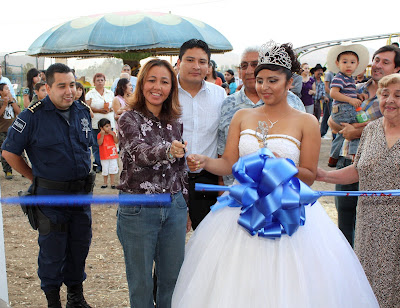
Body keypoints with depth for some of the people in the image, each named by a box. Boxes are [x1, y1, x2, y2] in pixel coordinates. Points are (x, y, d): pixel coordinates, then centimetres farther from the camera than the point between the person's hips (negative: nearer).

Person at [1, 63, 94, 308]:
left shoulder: (83, 111, 4)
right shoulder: (33, 116, -12)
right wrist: (36, 178, -1)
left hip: (81, 193, 5)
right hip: (50, 195, -5)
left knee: (80, 245, 14)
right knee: (52, 251, 5)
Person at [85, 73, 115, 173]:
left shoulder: (110, 93, 15)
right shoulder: (90, 94, 5)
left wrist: (110, 109, -7)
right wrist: (98, 110, -18)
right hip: (95, 123, -3)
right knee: (96, 145, -2)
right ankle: (97, 164, 4)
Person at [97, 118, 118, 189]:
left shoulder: (113, 133, 1)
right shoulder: (100, 135, -6)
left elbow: (116, 142, -5)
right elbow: (99, 143, -17)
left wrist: (113, 135, -18)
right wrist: (102, 135, -25)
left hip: (113, 155, 1)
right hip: (104, 156, -1)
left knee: (113, 170, 3)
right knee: (105, 170, 7)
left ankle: (112, 183, 12)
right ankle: (105, 183, 21)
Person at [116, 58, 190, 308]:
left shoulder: (176, 122, 7)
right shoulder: (130, 119, -8)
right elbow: (140, 152, -28)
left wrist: (185, 208, 15)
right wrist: (168, 150, -48)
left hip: (174, 208, 4)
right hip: (139, 210, -4)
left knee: (172, 277, 14)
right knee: (141, 281, 9)